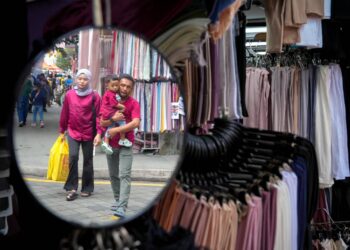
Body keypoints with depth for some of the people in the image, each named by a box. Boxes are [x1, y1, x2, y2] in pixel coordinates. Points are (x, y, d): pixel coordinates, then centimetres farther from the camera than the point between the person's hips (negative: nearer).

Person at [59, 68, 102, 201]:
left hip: (89, 133, -1)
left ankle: (87, 188, 23)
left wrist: (99, 133, -13)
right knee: (73, 156, -15)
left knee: (88, 160, 8)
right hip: (73, 132, 1)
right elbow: (64, 114, 8)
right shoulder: (69, 94, 0)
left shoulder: (95, 96, -7)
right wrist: (62, 131, 13)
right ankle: (71, 188, -6)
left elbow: (98, 115, -6)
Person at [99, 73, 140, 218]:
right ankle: (118, 200, 26)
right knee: (113, 175, 12)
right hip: (110, 144, 5)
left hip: (125, 145, -4)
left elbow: (135, 123, -23)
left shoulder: (133, 104, -8)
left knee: (125, 175, -12)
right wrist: (113, 119, -22)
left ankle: (122, 207, -17)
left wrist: (116, 130, -22)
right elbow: (102, 123, -2)